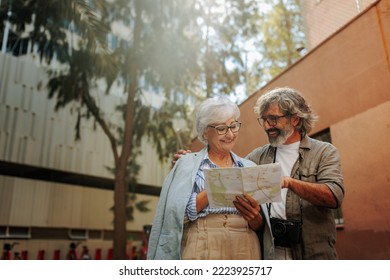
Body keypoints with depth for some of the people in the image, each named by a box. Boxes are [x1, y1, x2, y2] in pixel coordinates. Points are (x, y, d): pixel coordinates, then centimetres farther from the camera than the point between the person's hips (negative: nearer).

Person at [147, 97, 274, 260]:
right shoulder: (188, 164, 1)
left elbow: (260, 227, 6)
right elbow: (179, 214, -10)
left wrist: (254, 218, -15)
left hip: (245, 248, 3)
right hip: (201, 248, -2)